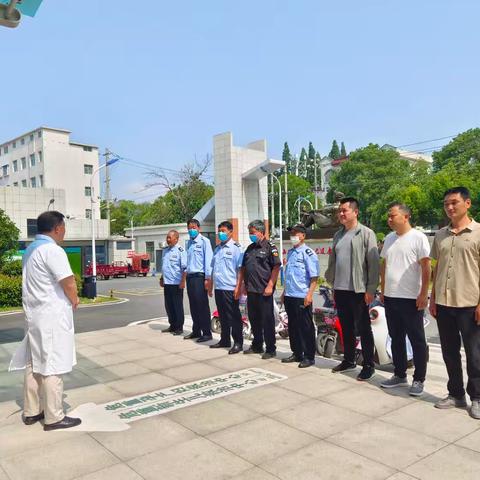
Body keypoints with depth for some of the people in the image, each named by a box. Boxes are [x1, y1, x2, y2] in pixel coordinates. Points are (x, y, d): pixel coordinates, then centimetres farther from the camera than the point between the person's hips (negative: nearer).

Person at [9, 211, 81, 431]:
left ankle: (31, 412, 25)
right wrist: (74, 301, -2)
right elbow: (69, 283, -23)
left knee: (33, 365, 15)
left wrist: (69, 298, 7)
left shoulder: (30, 250, 13)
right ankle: (54, 417, 8)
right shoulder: (52, 250, -18)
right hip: (52, 317, -9)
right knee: (52, 367, -1)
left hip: (33, 314, 9)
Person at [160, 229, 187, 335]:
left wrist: (183, 281, -18)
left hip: (176, 283, -8)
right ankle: (172, 326, 25)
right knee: (169, 306, 13)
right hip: (167, 283, 8)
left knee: (178, 306, 1)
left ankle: (179, 328, 10)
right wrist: (162, 278, 20)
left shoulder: (180, 250, -10)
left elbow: (185, 268, -14)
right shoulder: (165, 251, 14)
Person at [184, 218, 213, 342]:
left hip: (199, 276, -7)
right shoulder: (189, 242, 14)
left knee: (202, 306, -3)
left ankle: (206, 333, 5)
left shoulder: (204, 241, -7)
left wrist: (207, 278, -16)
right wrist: (185, 275, 14)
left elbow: (208, 260, -12)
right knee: (193, 306, 13)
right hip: (190, 276, 7)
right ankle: (196, 331, 24)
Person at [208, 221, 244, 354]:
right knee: (222, 316, 15)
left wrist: (238, 287, -16)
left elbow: (240, 269, -11)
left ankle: (238, 343, 8)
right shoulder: (217, 248, 15)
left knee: (234, 317, 0)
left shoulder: (236, 247, -6)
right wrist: (210, 286, 18)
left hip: (230, 288, -7)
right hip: (218, 288, 7)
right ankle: (224, 340, 26)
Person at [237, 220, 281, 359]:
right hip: (251, 290, 7)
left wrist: (270, 286, -18)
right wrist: (238, 286, 15)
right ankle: (257, 346, 28)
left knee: (267, 320, -1)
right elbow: (243, 268, 20)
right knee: (254, 319, 15)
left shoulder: (270, 247, -6)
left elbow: (276, 267, -12)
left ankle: (270, 349, 8)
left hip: (264, 291, -7)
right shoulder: (250, 248, 16)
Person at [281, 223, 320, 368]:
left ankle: (309, 357, 9)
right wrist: (285, 291, 21)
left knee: (306, 328, 0)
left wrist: (309, 294, -20)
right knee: (293, 326, 14)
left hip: (302, 297, -8)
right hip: (289, 296, 8)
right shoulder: (290, 252, 15)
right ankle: (297, 353, 26)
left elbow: (314, 277, -13)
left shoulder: (308, 253, -9)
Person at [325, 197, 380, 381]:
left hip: (358, 290, -6)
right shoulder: (338, 235, 14)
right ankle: (349, 360, 28)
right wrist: (332, 285, 16)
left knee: (363, 328, 1)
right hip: (340, 290, 7)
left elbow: (373, 263, -11)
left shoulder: (366, 233, -7)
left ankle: (368, 365, 11)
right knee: (346, 327, 15)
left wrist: (371, 289, -15)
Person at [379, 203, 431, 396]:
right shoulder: (389, 239, 11)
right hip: (390, 297, 7)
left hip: (411, 299, -7)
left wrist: (423, 294, -16)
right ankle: (400, 375, 28)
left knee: (417, 340, 4)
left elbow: (426, 268, -12)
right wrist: (382, 290, 15)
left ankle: (419, 379, 15)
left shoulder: (418, 238, -9)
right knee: (396, 338, 15)